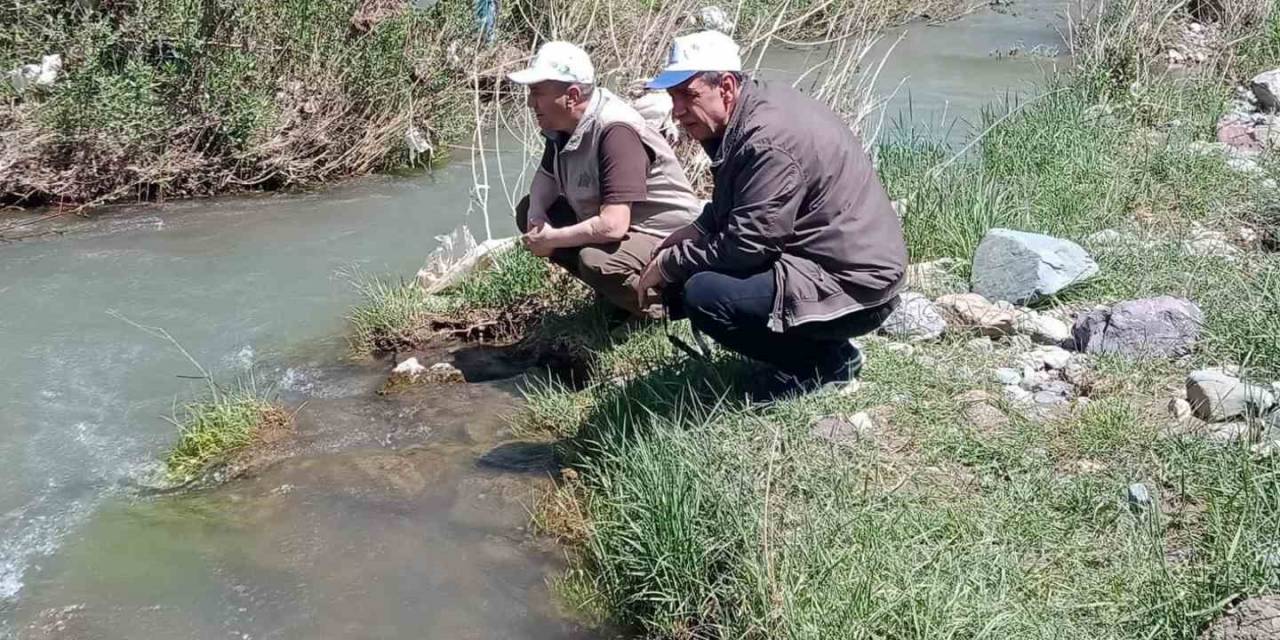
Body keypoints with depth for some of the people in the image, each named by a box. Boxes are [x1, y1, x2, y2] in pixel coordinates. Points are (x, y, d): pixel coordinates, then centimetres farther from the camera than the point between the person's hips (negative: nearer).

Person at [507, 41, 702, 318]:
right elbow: (546, 177, 16)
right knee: (526, 210, 6)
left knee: (597, 262, -37)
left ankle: (661, 307, -6)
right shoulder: (562, 122, -3)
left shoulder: (615, 132, -30)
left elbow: (612, 226, -37)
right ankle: (611, 289, 10)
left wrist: (551, 239, -22)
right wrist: (536, 214, -7)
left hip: (666, 236, -10)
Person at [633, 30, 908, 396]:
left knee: (703, 295, -26)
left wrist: (669, 265, -11)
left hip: (852, 288, -10)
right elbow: (729, 205, 22)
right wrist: (698, 230, 3)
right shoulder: (751, 111, 7)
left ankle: (826, 361, -5)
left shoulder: (768, 142, -24)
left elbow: (743, 245, -25)